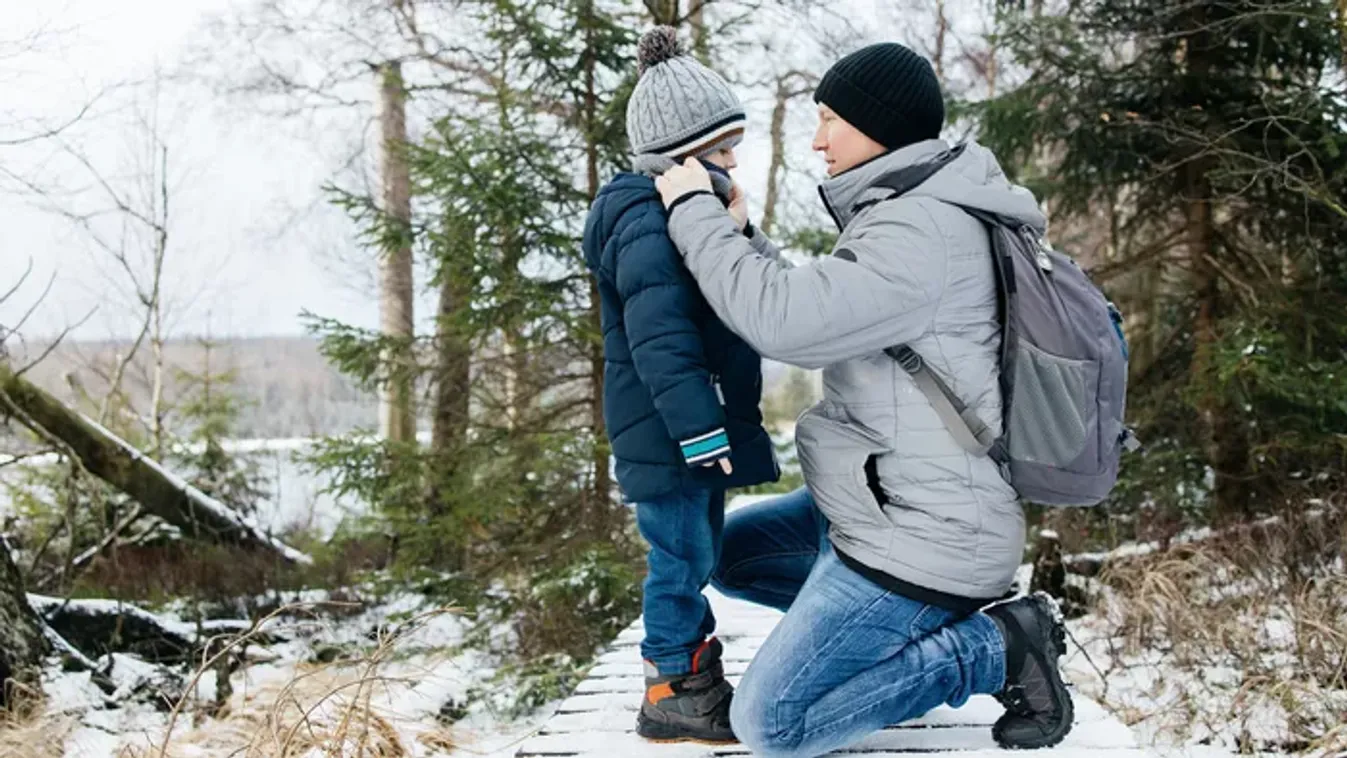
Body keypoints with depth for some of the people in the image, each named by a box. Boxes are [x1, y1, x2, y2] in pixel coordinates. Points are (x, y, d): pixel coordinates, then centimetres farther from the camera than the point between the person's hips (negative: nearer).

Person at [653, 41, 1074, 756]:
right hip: (880, 505, 10)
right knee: (727, 551, 25)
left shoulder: (922, 233, -22)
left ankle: (997, 649, -2)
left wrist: (694, 211, -15)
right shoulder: (906, 214, 11)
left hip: (919, 534, -10)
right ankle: (944, 617, 14)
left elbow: (784, 320, -28)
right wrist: (738, 234, 8)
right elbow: (814, 311, 17)